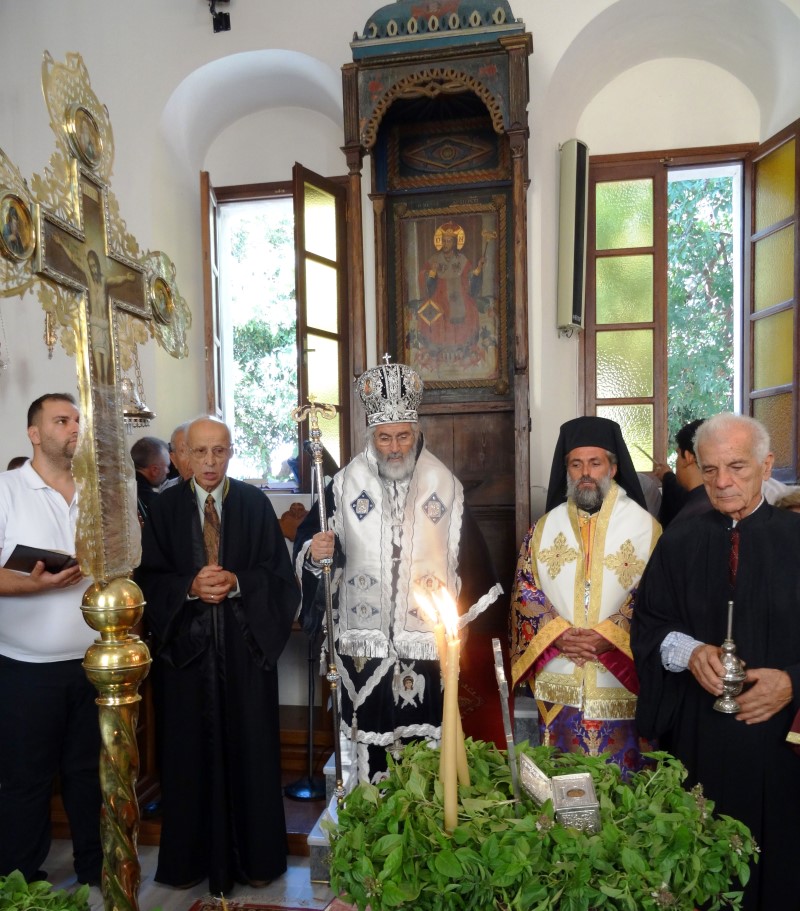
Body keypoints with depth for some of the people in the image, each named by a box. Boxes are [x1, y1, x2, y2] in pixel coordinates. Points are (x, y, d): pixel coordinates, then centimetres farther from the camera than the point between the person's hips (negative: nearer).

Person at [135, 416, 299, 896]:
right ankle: (193, 856, 28)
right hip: (187, 642, 1)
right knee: (192, 750, 9)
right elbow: (149, 577, 2)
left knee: (250, 748, 8)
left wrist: (237, 582, -17)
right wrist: (189, 587, -15)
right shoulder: (165, 507, 2)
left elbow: (278, 572, -1)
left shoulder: (255, 503, -1)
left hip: (246, 643, -1)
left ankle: (256, 854, 26)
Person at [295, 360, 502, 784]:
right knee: (371, 745, 6)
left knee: (427, 748, 6)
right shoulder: (345, 483, 1)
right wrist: (313, 553, -18)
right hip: (365, 643, 0)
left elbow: (470, 558, 9)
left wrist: (464, 623, 8)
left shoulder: (445, 485, 4)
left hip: (428, 642, 0)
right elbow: (306, 544, 5)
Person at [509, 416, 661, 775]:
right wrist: (557, 633, -10)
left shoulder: (644, 526, -1)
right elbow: (524, 591, 4)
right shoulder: (545, 527, 7)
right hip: (558, 685, 2)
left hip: (621, 683, -2)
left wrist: (607, 635, -16)